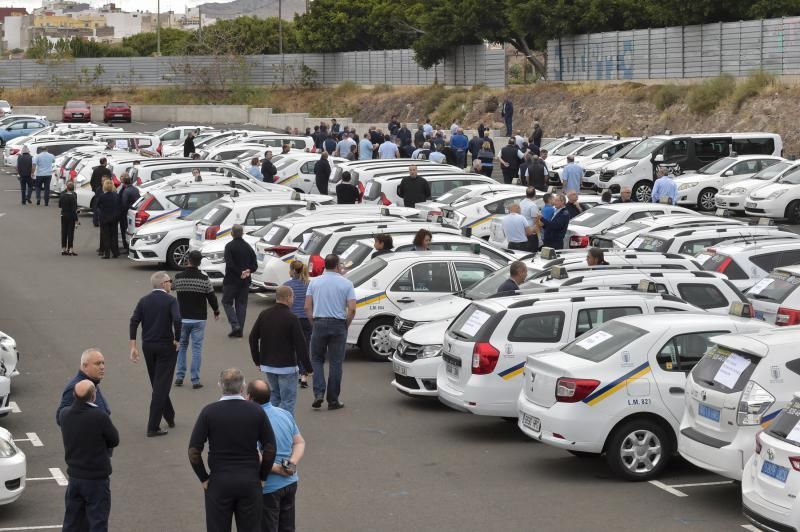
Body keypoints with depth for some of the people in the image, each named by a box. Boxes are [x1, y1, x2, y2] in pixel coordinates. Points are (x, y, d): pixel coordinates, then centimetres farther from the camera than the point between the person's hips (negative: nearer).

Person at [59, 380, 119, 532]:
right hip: (97, 478, -5)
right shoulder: (99, 416, -22)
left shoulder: (65, 414, -6)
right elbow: (114, 440, -9)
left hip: (74, 476, 5)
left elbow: (64, 439, 6)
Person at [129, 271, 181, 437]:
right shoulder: (170, 300, -9)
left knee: (157, 384, 20)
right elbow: (177, 320, -24)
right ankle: (153, 427, -6)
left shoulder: (144, 301, 5)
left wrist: (133, 347, -4)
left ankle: (170, 417, 34)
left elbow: (134, 321, -4)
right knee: (161, 386, -2)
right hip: (166, 347, -5)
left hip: (148, 347, 5)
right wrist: (177, 340, -10)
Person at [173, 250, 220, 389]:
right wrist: (216, 311, 14)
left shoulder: (178, 277, -6)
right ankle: (195, 380, 0)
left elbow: (172, 287, 16)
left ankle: (179, 376, 14)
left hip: (182, 319, 2)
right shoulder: (204, 279, -10)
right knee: (197, 348, 2)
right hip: (198, 319, -2)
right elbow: (212, 297, -3)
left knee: (181, 346, 16)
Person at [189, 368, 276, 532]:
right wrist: (262, 477, 9)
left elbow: (194, 451, -9)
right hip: (250, 482, 1)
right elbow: (270, 449, -2)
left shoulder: (209, 412, -7)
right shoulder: (256, 411, -3)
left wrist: (203, 478, 2)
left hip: (219, 483, -1)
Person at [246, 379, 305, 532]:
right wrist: (292, 463, -7)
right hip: (290, 483, 7)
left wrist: (278, 469, -15)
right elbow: (300, 443, 8)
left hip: (267, 488, -7)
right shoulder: (285, 414, 2)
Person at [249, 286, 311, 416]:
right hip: (286, 366, -6)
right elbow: (301, 345, -15)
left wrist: (257, 360, 19)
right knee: (288, 400, -2)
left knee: (275, 396, 20)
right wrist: (307, 366, -8)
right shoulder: (291, 318, -15)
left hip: (267, 365, 6)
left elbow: (253, 337, 9)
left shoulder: (264, 315, 4)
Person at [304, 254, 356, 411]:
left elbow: (307, 307, 1)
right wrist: (346, 325, 5)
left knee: (317, 359, 14)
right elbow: (352, 309, -9)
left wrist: (313, 324, 10)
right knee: (335, 363, 5)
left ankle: (319, 393, -3)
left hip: (319, 323, 1)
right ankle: (333, 400, 7)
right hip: (338, 324, -1)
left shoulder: (314, 282, 5)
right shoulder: (346, 284, -1)